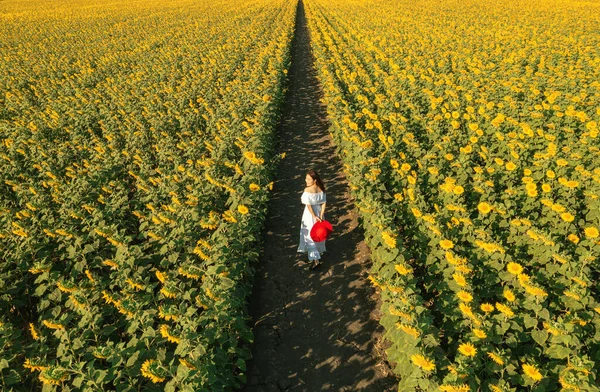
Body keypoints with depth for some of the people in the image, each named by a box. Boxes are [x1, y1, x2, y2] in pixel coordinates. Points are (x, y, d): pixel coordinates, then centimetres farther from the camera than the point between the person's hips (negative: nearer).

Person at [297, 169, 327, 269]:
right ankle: (319, 252, 44)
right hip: (319, 212, 6)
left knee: (310, 236, 1)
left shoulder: (307, 190, -24)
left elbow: (309, 205, -23)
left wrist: (314, 217, -14)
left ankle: (315, 259, -5)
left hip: (310, 214, -6)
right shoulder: (321, 188, -6)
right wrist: (321, 215, -6)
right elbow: (324, 203, -6)